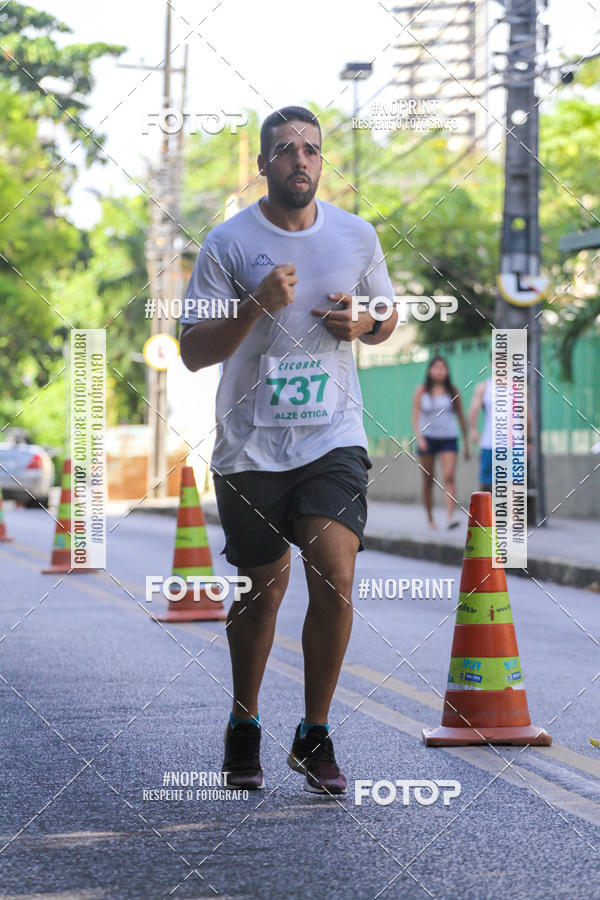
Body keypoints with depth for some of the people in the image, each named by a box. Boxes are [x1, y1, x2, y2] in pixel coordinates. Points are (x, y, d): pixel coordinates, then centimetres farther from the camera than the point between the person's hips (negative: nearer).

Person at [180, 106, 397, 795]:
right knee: (261, 588, 10)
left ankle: (314, 736, 1)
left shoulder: (357, 235, 6)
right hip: (251, 446, -1)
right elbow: (193, 351, -5)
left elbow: (387, 318, 21)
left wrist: (360, 325, -3)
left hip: (333, 436, 1)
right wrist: (258, 304, -19)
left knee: (335, 581, -15)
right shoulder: (228, 242, -2)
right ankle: (243, 726, 33)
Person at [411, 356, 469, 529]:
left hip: (448, 438, 0)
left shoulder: (452, 391, 5)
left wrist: (466, 443, 11)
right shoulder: (421, 391, 2)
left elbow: (461, 417, 11)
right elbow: (415, 417, -2)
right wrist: (419, 437, -18)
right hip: (427, 438, 0)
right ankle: (429, 518, 17)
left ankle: (450, 517, -26)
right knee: (428, 481, 5)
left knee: (449, 476, -16)